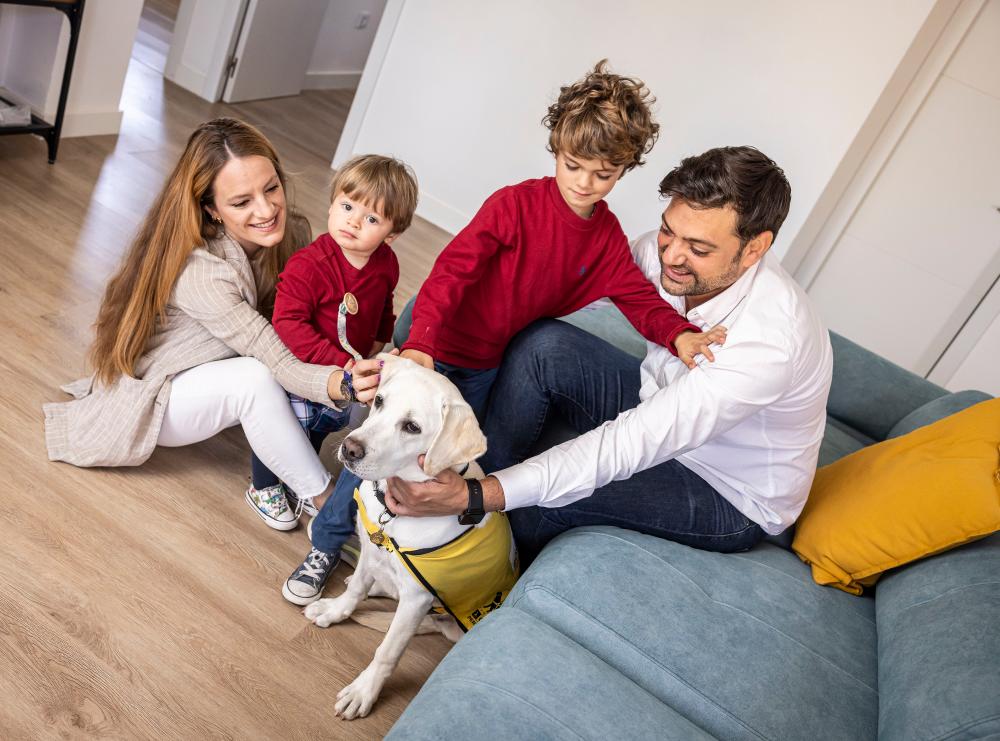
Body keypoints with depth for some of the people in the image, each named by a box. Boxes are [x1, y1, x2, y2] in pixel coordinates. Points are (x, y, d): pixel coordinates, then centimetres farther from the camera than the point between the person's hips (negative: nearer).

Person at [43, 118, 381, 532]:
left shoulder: (291, 234, -14)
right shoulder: (199, 270, -34)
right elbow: (279, 365, -38)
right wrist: (341, 384, -59)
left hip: (208, 374, 7)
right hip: (149, 399, -6)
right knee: (254, 380, -36)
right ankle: (326, 502, -19)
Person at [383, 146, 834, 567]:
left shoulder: (768, 341, -37)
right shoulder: (668, 251, -18)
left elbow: (631, 446, -41)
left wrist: (476, 497, -43)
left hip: (730, 500, -6)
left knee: (540, 500, -28)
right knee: (543, 345, -18)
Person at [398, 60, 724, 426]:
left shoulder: (608, 235, -4)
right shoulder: (515, 204, -21)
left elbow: (639, 298, -3)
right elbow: (454, 269, -27)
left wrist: (679, 334, -26)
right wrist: (420, 345, -41)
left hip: (490, 365, 5)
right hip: (440, 347, -4)